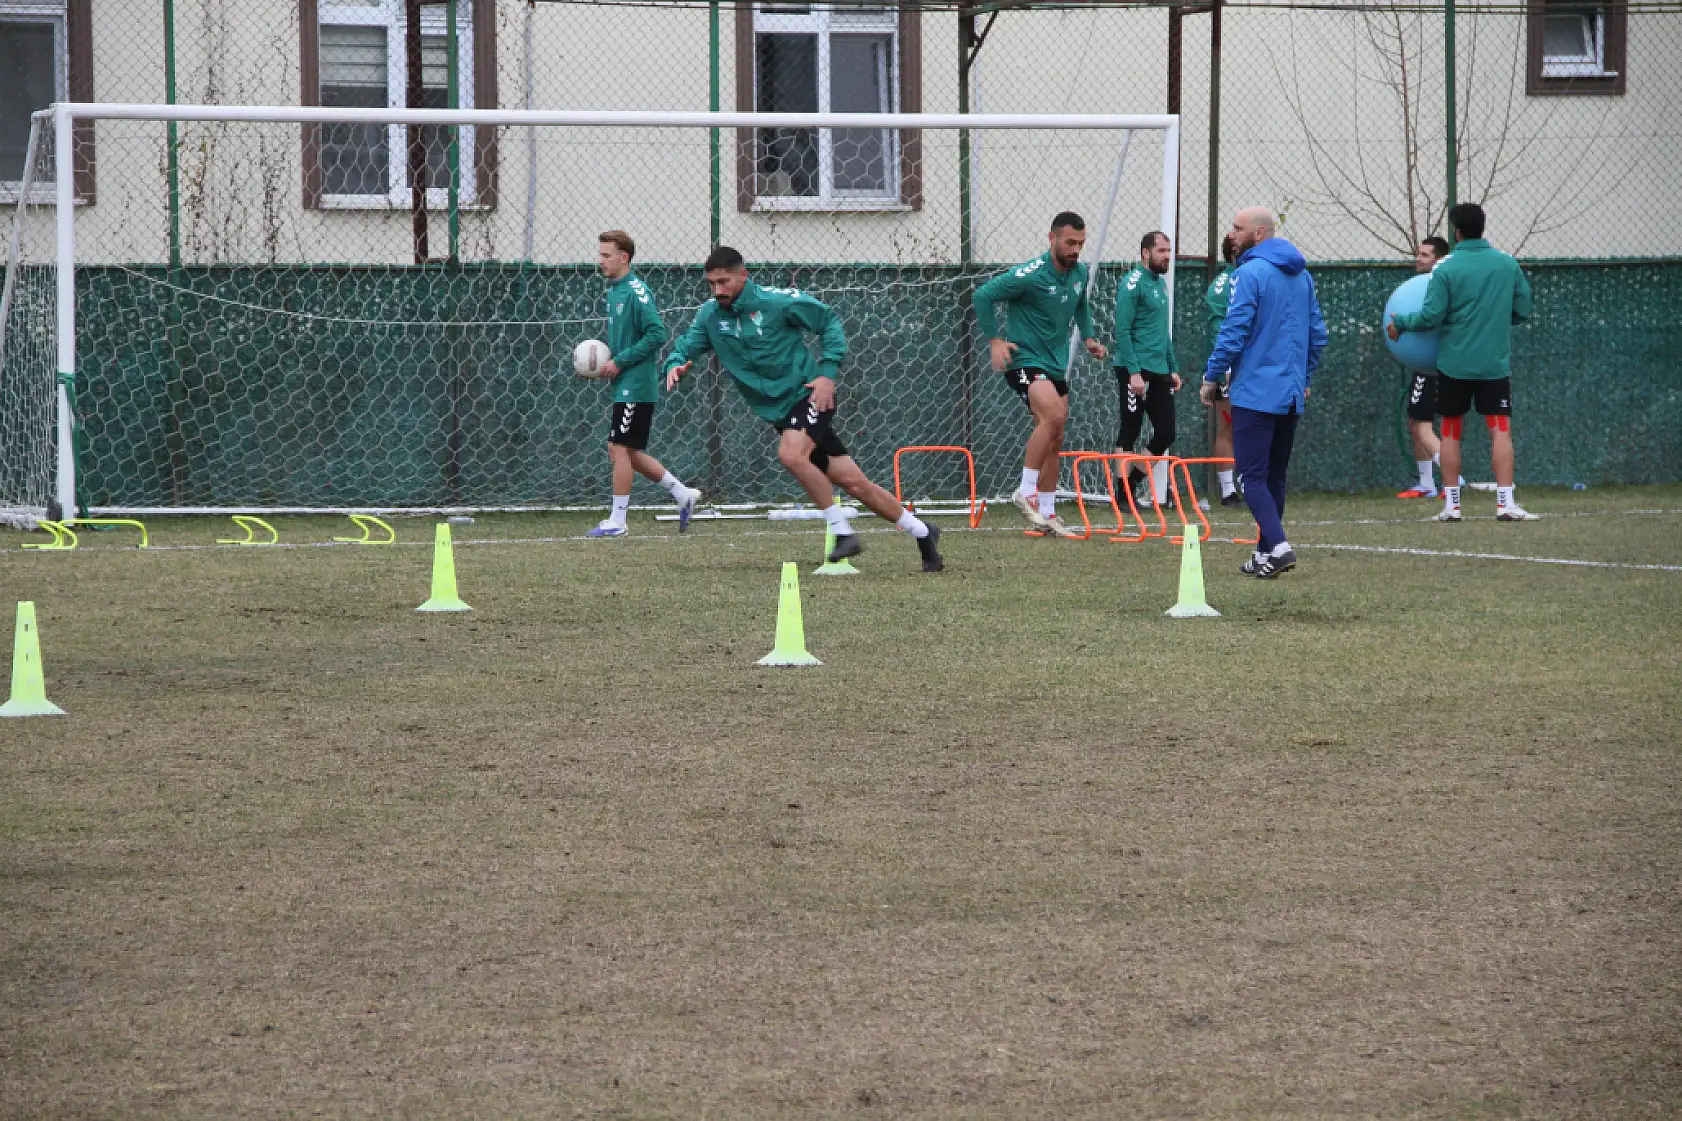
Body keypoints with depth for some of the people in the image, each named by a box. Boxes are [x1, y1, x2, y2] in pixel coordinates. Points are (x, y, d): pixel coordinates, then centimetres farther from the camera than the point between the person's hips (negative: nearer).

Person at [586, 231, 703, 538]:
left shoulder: (635, 291, -15)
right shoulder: (614, 290, 14)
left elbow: (657, 334, -21)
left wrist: (620, 362, -18)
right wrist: (605, 359, 7)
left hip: (635, 385, -10)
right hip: (625, 386, 10)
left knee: (620, 449, -6)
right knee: (627, 452, 12)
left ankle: (617, 521, 1)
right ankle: (682, 494, 21)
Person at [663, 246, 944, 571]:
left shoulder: (776, 301, -14)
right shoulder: (710, 316, 1)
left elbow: (829, 322, -4)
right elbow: (685, 347, 3)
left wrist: (827, 373, -13)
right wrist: (675, 366, -21)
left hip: (809, 395, -5)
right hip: (779, 412, 5)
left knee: (791, 454, -32)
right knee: (852, 482, 3)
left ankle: (843, 532, -19)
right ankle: (922, 533, 16)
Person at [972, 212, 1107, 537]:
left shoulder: (1080, 274, 4)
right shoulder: (1030, 275, -19)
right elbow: (982, 296, -14)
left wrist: (1088, 337, 12)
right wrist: (995, 340, -16)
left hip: (1056, 364, 8)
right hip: (1025, 360, -8)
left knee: (1054, 441, 11)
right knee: (1054, 415, -30)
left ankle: (1046, 513, 20)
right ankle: (1026, 492, -21)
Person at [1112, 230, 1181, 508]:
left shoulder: (1160, 283, 15)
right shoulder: (1133, 283, -11)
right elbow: (1122, 331, -16)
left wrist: (1173, 367, 19)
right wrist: (1133, 372, -21)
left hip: (1159, 371, 8)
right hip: (1136, 372, -8)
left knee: (1166, 433, 5)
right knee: (1129, 432, -2)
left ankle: (1134, 481, 18)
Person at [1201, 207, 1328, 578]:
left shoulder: (1251, 273, -12)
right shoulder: (1302, 276, 12)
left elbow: (1234, 332, -16)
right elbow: (1318, 334, 17)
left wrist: (1211, 376, -6)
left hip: (1255, 391, -8)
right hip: (1292, 394, 8)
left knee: (1253, 475, -8)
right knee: (1275, 476, 14)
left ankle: (1277, 545, -22)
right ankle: (1266, 552, 18)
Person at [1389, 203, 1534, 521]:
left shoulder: (1445, 269, -9)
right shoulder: (1508, 265, 0)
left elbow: (1431, 316, -10)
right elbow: (1523, 310, 6)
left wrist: (1400, 324, 6)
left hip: (1454, 362, -1)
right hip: (1495, 362, 1)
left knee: (1451, 432, 11)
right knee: (1501, 429, 0)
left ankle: (1451, 504, 11)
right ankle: (1505, 503, -10)